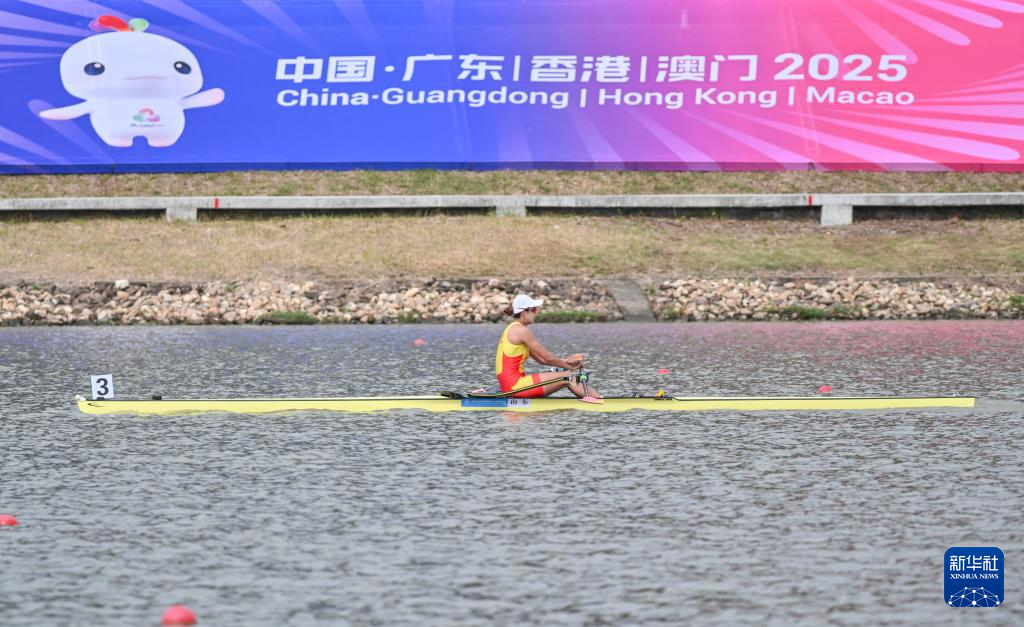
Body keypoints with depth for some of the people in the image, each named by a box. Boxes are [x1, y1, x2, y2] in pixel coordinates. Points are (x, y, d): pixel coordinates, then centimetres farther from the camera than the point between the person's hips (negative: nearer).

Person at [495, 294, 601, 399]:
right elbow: (548, 357, -8)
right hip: (515, 385, -10)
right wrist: (570, 367, 6)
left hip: (510, 385, 10)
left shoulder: (512, 329, 18)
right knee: (568, 378, -7)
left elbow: (540, 358, 19)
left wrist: (566, 361, 12)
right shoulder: (521, 330, -13)